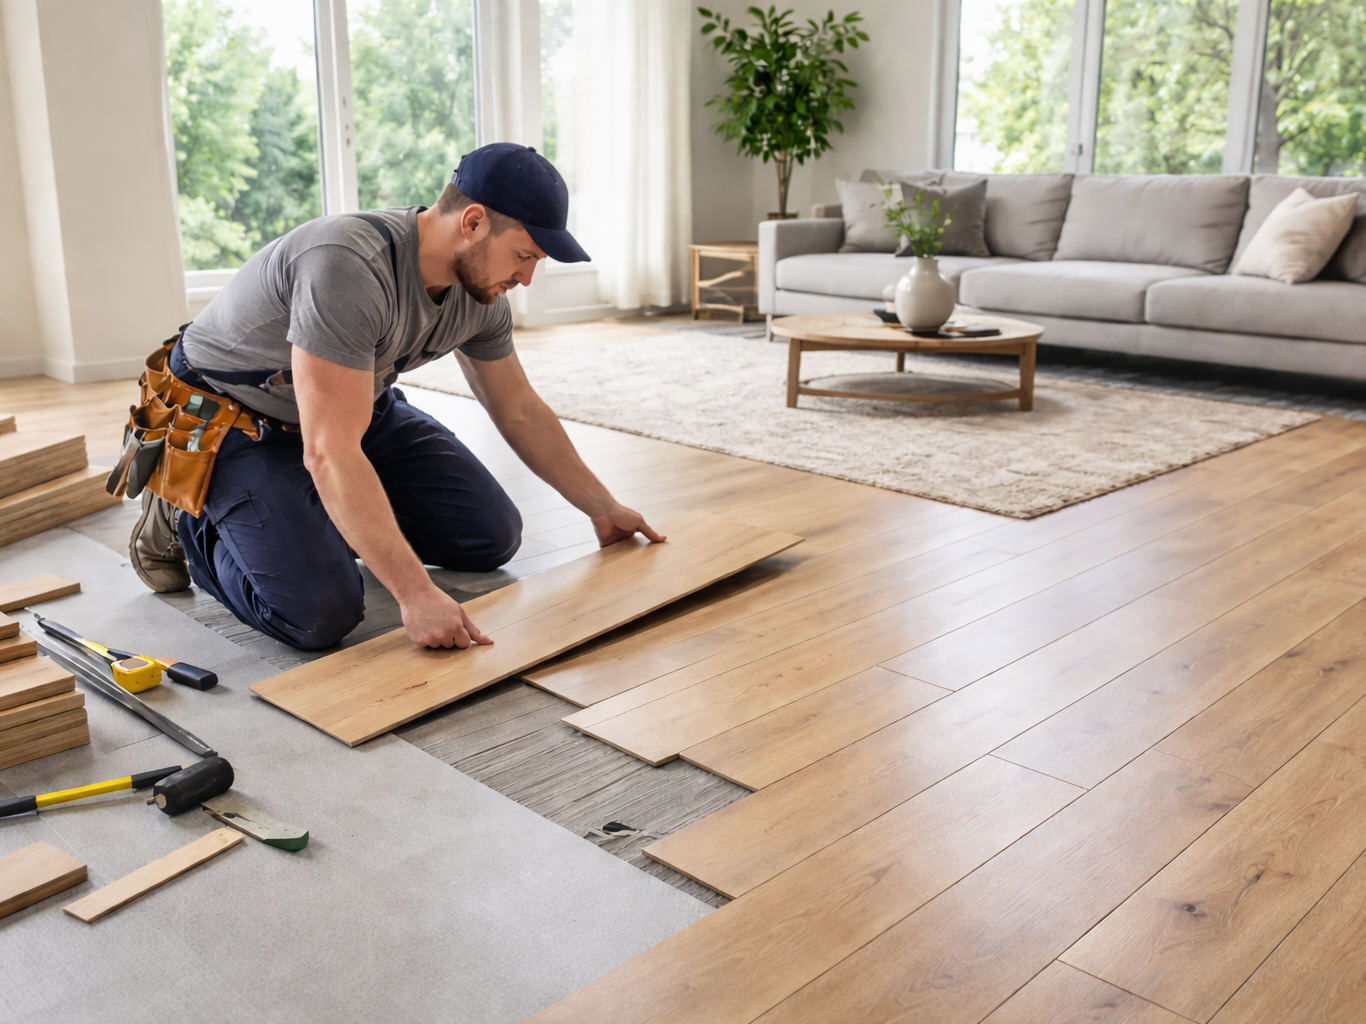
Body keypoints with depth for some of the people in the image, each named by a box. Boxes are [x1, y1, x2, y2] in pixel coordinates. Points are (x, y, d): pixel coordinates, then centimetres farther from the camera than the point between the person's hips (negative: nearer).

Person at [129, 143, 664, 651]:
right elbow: (330, 454, -39)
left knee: (492, 537, -1)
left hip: (353, 407, 8)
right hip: (235, 417, -7)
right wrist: (416, 594, -41)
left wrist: (603, 508, 8)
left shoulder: (479, 289, -11)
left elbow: (520, 412, 5)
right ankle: (185, 517, 4)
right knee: (320, 616, -23)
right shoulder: (349, 266, -37)